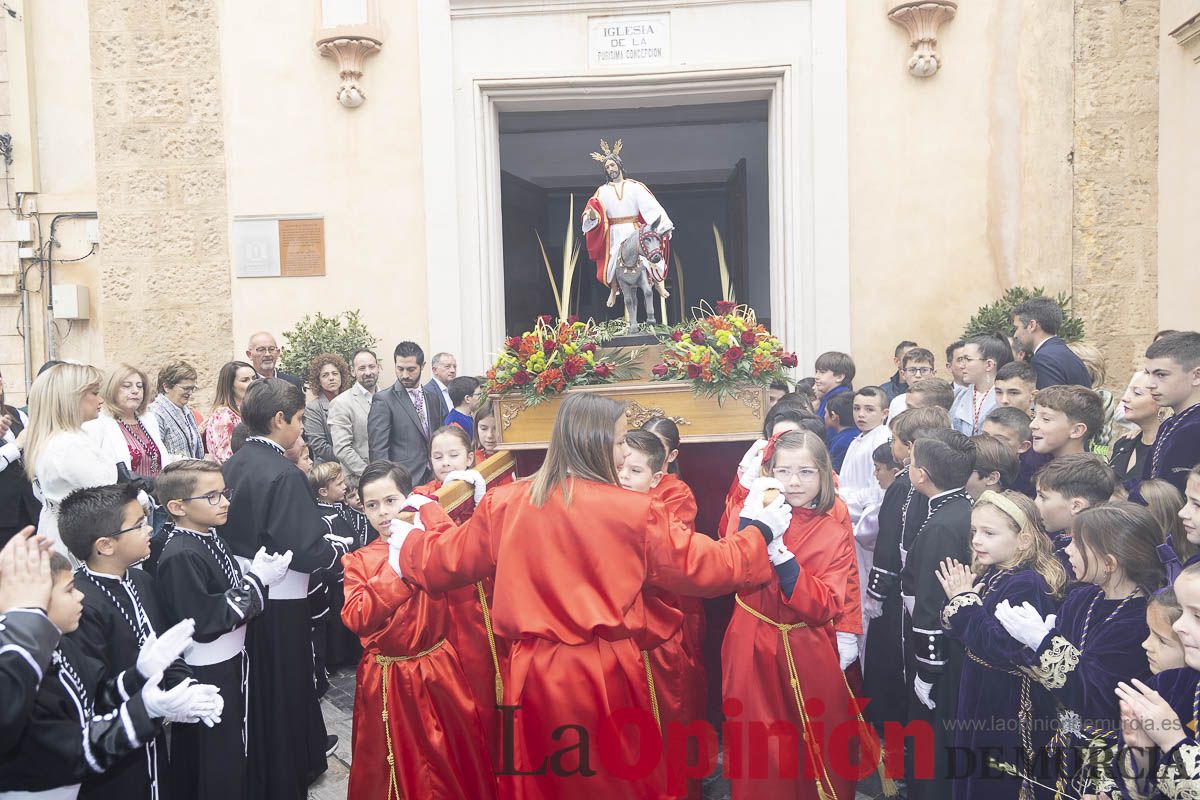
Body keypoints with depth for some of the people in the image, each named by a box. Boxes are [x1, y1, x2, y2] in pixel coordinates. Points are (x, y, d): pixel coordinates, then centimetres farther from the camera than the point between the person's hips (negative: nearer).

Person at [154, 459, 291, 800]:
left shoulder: (211, 538, 3)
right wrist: (256, 580, -22)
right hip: (205, 680, -8)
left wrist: (259, 578, -4)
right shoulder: (180, 557, -24)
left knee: (237, 760, 22)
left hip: (231, 666, 9)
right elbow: (204, 623, -26)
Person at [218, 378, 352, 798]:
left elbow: (229, 531, 10)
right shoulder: (284, 475, -21)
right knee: (284, 691, 9)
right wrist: (338, 548, -4)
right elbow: (306, 551, -24)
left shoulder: (231, 466, 1)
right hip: (280, 604, -7)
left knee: (255, 691, 21)